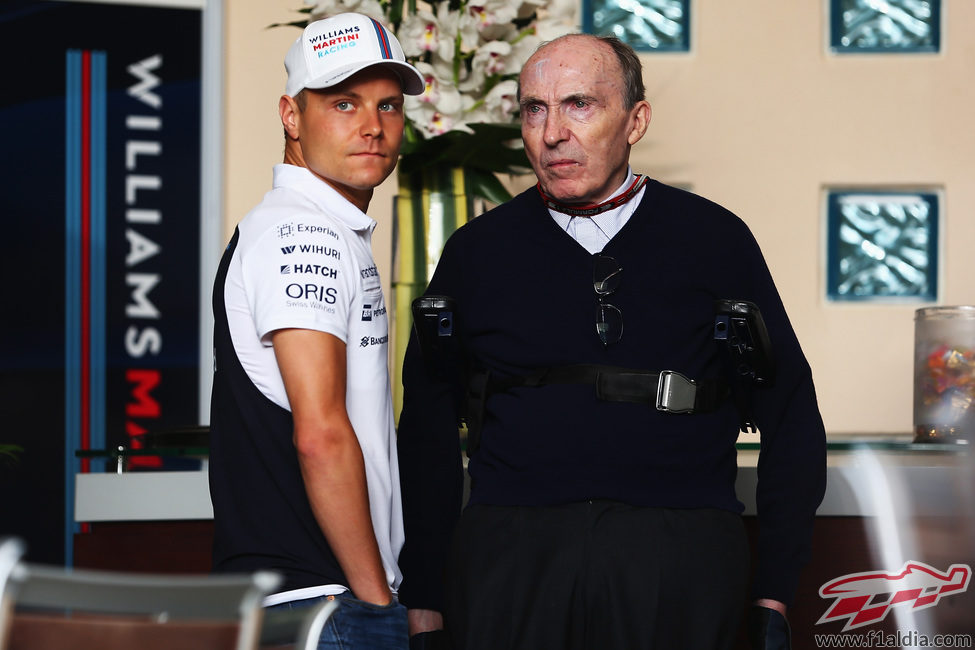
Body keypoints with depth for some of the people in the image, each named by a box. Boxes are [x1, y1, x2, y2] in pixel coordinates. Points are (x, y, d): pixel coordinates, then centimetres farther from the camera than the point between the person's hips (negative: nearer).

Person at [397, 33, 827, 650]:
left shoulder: (716, 241, 6)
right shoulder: (476, 253, 9)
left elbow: (790, 422, 8)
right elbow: (428, 437, 13)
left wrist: (773, 599, 3)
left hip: (680, 571, -1)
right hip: (509, 565, 1)